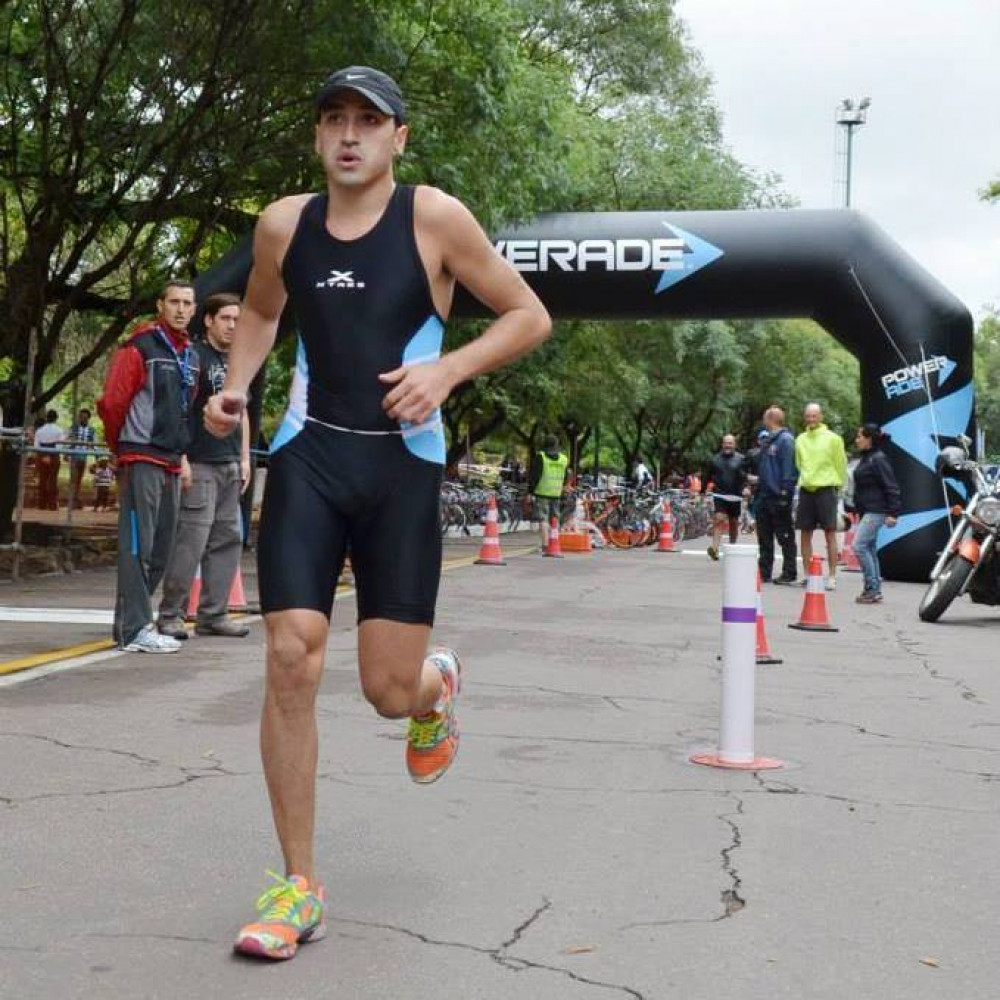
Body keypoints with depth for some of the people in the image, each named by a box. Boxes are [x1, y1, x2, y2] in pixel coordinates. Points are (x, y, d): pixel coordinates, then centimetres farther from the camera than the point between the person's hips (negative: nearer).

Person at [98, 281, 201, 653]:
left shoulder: (190, 356, 16)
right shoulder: (139, 348, -7)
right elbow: (112, 402, -9)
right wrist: (123, 446, 2)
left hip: (172, 462, 8)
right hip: (142, 460, -8)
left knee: (161, 548, 10)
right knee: (138, 545, -7)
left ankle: (127, 622, 19)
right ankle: (136, 629, -5)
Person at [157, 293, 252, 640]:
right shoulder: (194, 357, -4)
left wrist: (245, 458, 17)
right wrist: (182, 459, -16)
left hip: (230, 467, 8)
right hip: (200, 465, -8)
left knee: (228, 540, 7)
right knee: (191, 540, -9)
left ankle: (212, 614, 13)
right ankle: (170, 615, -2)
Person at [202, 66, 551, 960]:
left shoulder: (434, 218, -5)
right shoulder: (284, 223, 5)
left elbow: (530, 316, 1)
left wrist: (447, 371, -14)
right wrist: (237, 385, 5)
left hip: (402, 466, -2)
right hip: (308, 457, 2)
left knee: (390, 691, -3)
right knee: (292, 661, -10)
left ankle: (439, 684, 40)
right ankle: (300, 886, 4)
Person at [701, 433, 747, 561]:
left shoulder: (741, 459, 4)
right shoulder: (715, 459, 9)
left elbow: (746, 476, -1)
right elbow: (707, 476, 16)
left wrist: (745, 487, -19)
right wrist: (702, 491, 17)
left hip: (735, 496, 1)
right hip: (719, 495, -1)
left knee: (734, 523, 10)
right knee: (719, 518, -17)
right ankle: (714, 547, -25)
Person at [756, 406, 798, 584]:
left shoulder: (785, 439, -11)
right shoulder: (766, 440, 17)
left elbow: (788, 468, -17)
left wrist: (785, 491, -21)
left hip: (778, 497, -9)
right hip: (764, 494, 9)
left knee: (785, 537, -2)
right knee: (764, 536, 12)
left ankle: (789, 573, 2)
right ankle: (764, 572, 18)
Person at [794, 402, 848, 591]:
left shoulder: (832, 438, -1)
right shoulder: (800, 440, 11)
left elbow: (841, 465, 1)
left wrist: (838, 487, 0)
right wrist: (802, 480, 9)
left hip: (826, 488, -4)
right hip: (806, 489, 4)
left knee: (830, 533, -2)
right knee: (805, 533, 6)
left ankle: (831, 576, 1)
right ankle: (807, 575, 14)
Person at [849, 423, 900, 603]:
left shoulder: (879, 459, -13)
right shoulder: (866, 458, 15)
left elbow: (891, 487, -17)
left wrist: (892, 513, -20)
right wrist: (857, 510, 25)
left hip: (876, 511, -10)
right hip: (867, 511, 10)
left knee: (859, 546, -14)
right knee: (870, 549, 10)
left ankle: (872, 588, -10)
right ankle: (875, 590, 15)